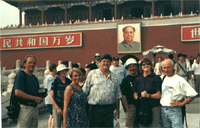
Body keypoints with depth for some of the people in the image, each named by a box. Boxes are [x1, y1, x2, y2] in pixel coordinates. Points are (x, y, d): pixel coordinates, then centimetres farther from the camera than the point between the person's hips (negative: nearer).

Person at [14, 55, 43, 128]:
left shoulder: (34, 78, 17)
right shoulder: (20, 76, -8)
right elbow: (17, 93, -20)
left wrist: (40, 98, 2)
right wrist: (35, 98, -17)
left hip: (35, 107, 8)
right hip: (25, 108, -8)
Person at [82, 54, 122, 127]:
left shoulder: (114, 77, 13)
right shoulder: (92, 74, 4)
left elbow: (117, 95, 17)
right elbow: (85, 91, 4)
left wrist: (117, 110, 14)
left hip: (109, 108, 3)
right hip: (95, 108, -2)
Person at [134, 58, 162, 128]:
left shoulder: (156, 78, 1)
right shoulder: (138, 79, 14)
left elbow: (159, 95, -4)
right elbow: (135, 94, 17)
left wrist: (148, 95, -18)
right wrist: (138, 98, -4)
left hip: (154, 108, -4)